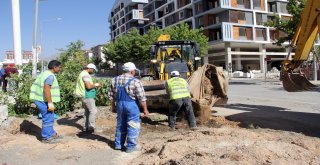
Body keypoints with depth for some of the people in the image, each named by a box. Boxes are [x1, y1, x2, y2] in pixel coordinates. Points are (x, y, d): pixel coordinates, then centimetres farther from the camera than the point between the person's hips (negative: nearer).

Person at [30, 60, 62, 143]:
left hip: (40, 99, 11)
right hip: (44, 101, -11)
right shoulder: (50, 75, -17)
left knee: (49, 118, 20)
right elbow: (46, 89, -26)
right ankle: (46, 138, 10)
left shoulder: (45, 73, 16)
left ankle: (52, 133, 31)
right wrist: (50, 103, -25)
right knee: (48, 119, 0)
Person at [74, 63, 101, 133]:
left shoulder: (82, 74, 18)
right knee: (93, 111, -7)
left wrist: (94, 85, 15)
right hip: (87, 96, -10)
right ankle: (91, 127, -4)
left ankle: (86, 127, 18)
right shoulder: (86, 75, -15)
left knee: (87, 112, 14)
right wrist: (95, 85, -8)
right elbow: (88, 86, -25)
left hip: (84, 96, 10)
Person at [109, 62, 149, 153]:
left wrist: (113, 106, 19)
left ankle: (118, 144, 25)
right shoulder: (135, 81, -13)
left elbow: (111, 95, 10)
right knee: (133, 126, 6)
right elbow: (142, 97, -11)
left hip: (119, 104, 6)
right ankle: (131, 146, 11)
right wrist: (145, 109, -3)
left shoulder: (114, 80, 4)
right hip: (131, 105, -6)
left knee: (120, 125, 19)